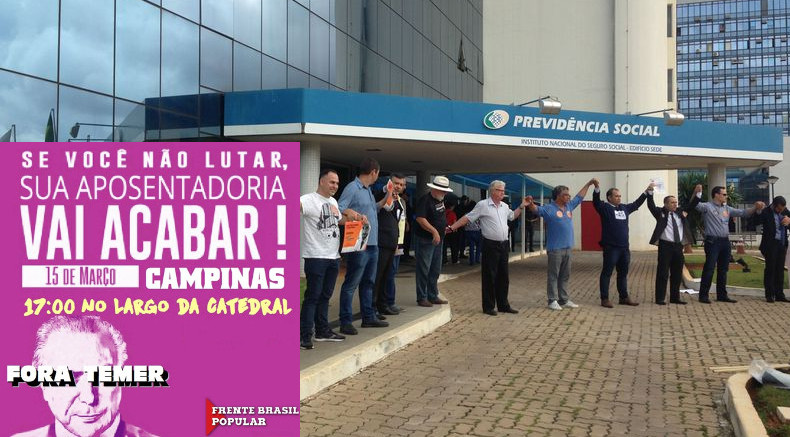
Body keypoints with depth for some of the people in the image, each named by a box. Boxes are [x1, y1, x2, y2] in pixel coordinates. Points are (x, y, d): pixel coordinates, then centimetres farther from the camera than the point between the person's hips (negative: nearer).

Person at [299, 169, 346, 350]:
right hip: (316, 257, -8)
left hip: (333, 257, 8)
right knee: (312, 296, -5)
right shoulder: (310, 199, -12)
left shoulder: (333, 201, 15)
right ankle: (304, 336, 1)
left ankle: (323, 331, 26)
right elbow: (298, 205, -33)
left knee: (325, 296, 16)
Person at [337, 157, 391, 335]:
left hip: (372, 244, 10)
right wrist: (353, 213, -35)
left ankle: (368, 317, 28)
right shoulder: (352, 188, -12)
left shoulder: (368, 190, 18)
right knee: (351, 284, -3)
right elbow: (339, 209, -19)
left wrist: (385, 200, 27)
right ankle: (345, 322, 2)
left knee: (368, 282, 17)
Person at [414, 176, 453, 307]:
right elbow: (420, 218, -26)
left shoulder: (440, 200, 11)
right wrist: (434, 231, -30)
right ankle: (422, 298, 4)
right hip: (425, 240, -9)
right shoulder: (425, 200, -16)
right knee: (424, 270, -3)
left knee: (435, 270, 13)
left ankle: (433, 296, 22)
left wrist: (446, 227, 15)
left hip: (438, 239, 9)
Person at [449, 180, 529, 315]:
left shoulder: (504, 206, 12)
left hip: (504, 245, 7)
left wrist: (521, 206, 21)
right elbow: (467, 218, -6)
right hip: (490, 245, -7)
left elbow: (512, 216, 32)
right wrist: (452, 227, -10)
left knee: (503, 277, 13)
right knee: (489, 277, 0)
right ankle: (488, 307, 10)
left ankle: (503, 305, 23)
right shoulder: (482, 205, -7)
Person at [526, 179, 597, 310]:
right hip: (555, 249, -7)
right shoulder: (549, 209, -6)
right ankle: (552, 300, 2)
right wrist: (530, 204, -42)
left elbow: (579, 197, 27)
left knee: (565, 276, 12)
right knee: (553, 276, -2)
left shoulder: (569, 206, 14)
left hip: (567, 248, 7)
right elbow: (536, 209, -19)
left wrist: (589, 184, 31)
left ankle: (564, 300, 20)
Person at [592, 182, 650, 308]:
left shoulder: (625, 208, 15)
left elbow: (637, 203, 27)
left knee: (623, 273, 14)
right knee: (607, 273, -2)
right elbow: (596, 202, -21)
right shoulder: (605, 208, -5)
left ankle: (624, 297, 23)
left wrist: (647, 191, 25)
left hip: (624, 247, 7)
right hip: (611, 247, -7)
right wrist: (597, 187, -36)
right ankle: (604, 299, 2)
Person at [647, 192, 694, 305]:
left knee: (677, 274, 11)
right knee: (663, 273, -2)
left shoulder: (680, 213, 13)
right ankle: (660, 298, 4)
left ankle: (675, 297, 21)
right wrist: (650, 193, -27)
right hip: (665, 246, -5)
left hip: (678, 246, 5)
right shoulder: (661, 213, -1)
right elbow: (651, 205, -15)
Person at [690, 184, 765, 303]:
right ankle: (703, 295, -2)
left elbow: (742, 213, 16)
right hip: (712, 241, -7)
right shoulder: (707, 207, -4)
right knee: (709, 268, -7)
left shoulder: (727, 208, 15)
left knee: (723, 270, 12)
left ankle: (722, 295, 20)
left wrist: (755, 208, 3)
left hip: (725, 241, 7)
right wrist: (697, 193, -37)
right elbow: (694, 204, -20)